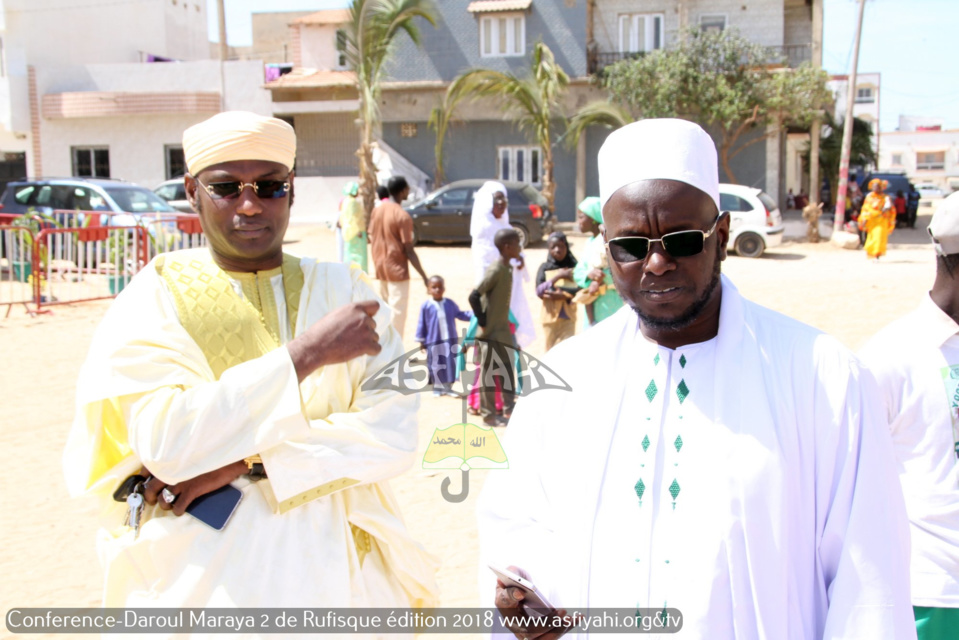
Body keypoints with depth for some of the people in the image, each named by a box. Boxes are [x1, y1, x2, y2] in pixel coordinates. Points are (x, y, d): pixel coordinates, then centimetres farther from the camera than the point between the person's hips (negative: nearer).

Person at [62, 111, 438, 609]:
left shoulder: (342, 290, -2)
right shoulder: (155, 296, -6)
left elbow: (394, 434, -12)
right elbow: (162, 441, -20)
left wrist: (245, 462, -19)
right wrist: (307, 351, -23)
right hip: (196, 581, -1)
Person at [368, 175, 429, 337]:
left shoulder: (377, 209, 4)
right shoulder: (403, 216, -17)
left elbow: (371, 238, 10)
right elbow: (409, 251, -17)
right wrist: (424, 276, -12)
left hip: (381, 268, 7)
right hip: (397, 270, -7)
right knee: (398, 313, -1)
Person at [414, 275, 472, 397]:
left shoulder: (450, 304, 4)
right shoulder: (426, 306, -6)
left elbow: (460, 314, 14)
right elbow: (422, 324, -2)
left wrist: (474, 315, 3)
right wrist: (421, 341, -2)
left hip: (450, 340, 3)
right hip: (434, 342, -3)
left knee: (450, 364, 6)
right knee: (435, 365, 5)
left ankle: (448, 387, 17)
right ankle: (437, 387, 19)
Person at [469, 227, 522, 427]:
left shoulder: (507, 268, 7)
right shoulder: (496, 270, -21)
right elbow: (474, 296, -26)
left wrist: (506, 321, 12)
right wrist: (482, 322, -19)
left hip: (503, 330, 9)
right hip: (491, 331, -9)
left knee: (508, 370, 15)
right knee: (489, 372, 2)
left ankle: (509, 410, 25)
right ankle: (488, 414, 11)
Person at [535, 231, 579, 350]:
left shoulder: (574, 267, -2)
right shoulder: (544, 268, -1)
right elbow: (539, 291, -11)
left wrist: (563, 295, -22)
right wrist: (557, 277, -18)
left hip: (568, 316, -1)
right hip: (550, 316, 1)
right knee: (551, 350, 13)